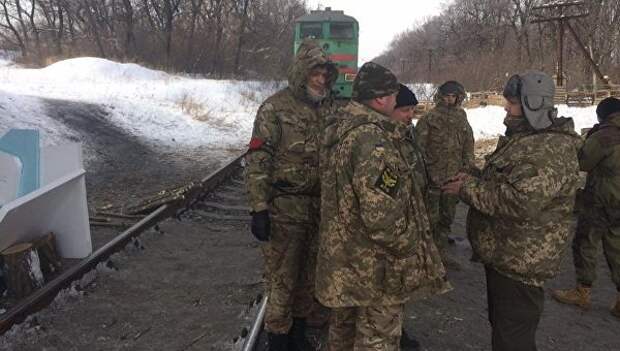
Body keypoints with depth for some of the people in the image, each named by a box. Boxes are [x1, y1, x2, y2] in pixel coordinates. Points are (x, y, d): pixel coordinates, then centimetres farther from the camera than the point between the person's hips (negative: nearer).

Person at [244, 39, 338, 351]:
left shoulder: (328, 109, 10)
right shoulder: (276, 108, -8)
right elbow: (257, 161, -12)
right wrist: (259, 208, -17)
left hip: (319, 208, 6)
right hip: (284, 210, -6)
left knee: (309, 277, 16)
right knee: (282, 279, 2)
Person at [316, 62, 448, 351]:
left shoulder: (340, 127, 5)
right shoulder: (374, 139, -26)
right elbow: (381, 215, -30)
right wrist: (411, 250, -15)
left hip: (342, 254, 9)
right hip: (374, 265, -9)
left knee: (344, 326, 25)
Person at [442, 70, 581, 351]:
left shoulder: (550, 149, -23)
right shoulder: (525, 138, 12)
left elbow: (520, 202, -33)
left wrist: (467, 188, -23)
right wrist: (473, 180, 5)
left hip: (520, 262, -10)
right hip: (503, 255, 10)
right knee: (501, 325, 25)